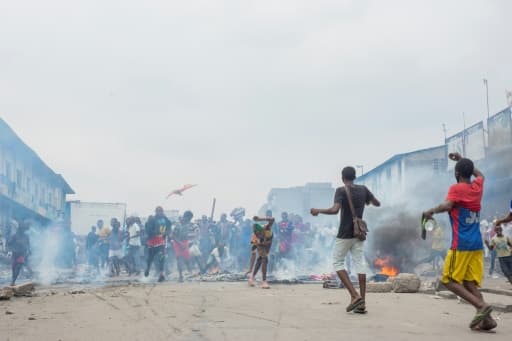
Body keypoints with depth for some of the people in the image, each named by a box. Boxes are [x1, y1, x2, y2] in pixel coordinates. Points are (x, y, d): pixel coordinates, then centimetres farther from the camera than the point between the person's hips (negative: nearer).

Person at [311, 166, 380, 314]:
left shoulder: (341, 191, -12)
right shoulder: (363, 189, 5)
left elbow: (335, 210, -26)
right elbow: (377, 203, 16)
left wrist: (318, 211, -12)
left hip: (344, 234, -5)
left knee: (338, 263, 5)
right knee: (359, 263, 4)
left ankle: (355, 295, -10)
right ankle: (362, 302, -2)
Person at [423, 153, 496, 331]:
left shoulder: (456, 188, -6)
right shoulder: (478, 187, 13)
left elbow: (447, 206, -25)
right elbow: (479, 174, 36)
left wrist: (431, 211, -9)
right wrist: (461, 160, 42)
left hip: (461, 244, -7)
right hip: (477, 244, 7)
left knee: (449, 280, -1)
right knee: (470, 283, 6)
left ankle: (481, 306, -16)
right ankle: (485, 319, -8)